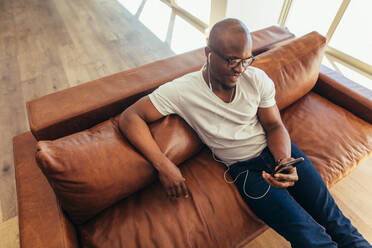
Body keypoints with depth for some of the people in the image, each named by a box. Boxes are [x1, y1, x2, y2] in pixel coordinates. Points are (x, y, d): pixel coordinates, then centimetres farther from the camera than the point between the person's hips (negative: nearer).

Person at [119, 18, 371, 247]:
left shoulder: (258, 79, -9)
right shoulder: (182, 91, -18)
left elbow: (275, 126, -1)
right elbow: (130, 117, -20)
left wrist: (285, 162, -21)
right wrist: (164, 164, -30)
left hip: (276, 150, 4)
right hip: (244, 167, -3)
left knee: (330, 215, 5)